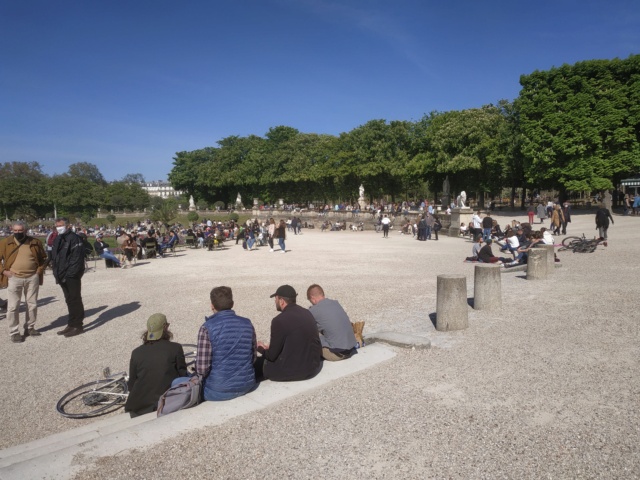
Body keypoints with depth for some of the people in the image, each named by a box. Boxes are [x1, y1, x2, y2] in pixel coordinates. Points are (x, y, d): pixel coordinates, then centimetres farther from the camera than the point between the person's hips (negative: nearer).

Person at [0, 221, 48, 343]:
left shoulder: (35, 242, 4)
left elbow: (44, 258, 14)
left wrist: (40, 270, 3)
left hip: (32, 278, 2)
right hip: (13, 278, -2)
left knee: (32, 304, 11)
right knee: (13, 306, 0)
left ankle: (30, 327, 27)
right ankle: (14, 332, 9)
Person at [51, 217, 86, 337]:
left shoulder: (74, 239, -13)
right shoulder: (57, 239, 14)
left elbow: (77, 259, -19)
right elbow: (54, 257, 19)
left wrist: (69, 274, -19)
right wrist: (57, 273, 9)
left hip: (72, 276, -8)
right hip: (62, 276, 9)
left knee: (75, 300, -2)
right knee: (69, 300, 15)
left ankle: (77, 325, 5)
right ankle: (72, 324, 23)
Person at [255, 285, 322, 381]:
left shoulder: (280, 320, -18)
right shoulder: (307, 313, 3)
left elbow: (272, 356, -10)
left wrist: (260, 348, 11)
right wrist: (271, 346, 22)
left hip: (293, 371, -7)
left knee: (257, 362, 11)